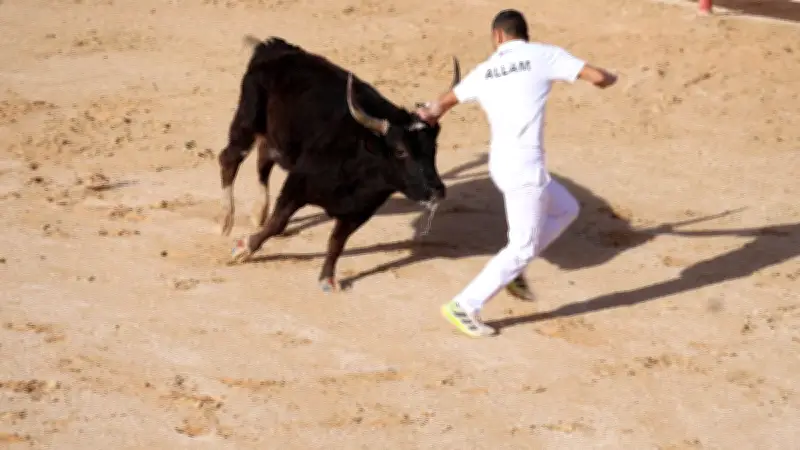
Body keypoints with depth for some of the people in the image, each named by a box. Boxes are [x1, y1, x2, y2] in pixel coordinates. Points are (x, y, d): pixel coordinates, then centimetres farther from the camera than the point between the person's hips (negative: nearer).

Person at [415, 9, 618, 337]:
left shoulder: (484, 71, 13)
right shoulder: (544, 55, -1)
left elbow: (443, 103, 26)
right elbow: (596, 77, -7)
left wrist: (428, 114, 50)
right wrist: (608, 78, 18)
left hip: (501, 163, 7)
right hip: (525, 166, -7)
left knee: (566, 209, 25)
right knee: (523, 247, 1)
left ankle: (511, 269, 22)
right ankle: (464, 307, 1)